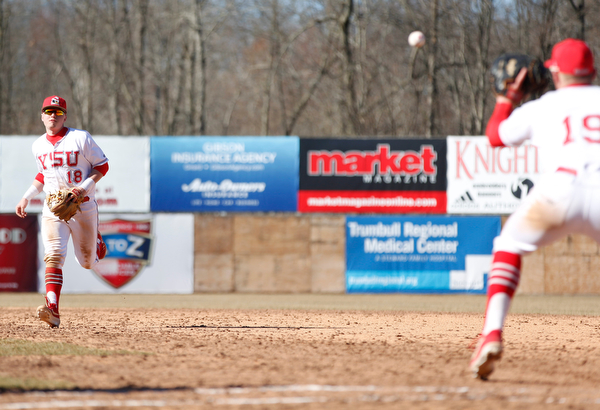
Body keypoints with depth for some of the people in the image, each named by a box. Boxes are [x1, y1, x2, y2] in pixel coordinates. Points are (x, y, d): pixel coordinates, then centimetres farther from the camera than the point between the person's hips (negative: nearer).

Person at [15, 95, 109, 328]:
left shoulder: (81, 138, -7)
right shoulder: (38, 146, 8)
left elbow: (102, 165, -3)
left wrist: (85, 187, -17)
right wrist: (27, 197, 12)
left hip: (83, 206, -2)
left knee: (87, 262, 9)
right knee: (54, 255, -20)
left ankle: (96, 241, 47)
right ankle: (53, 309, -31)